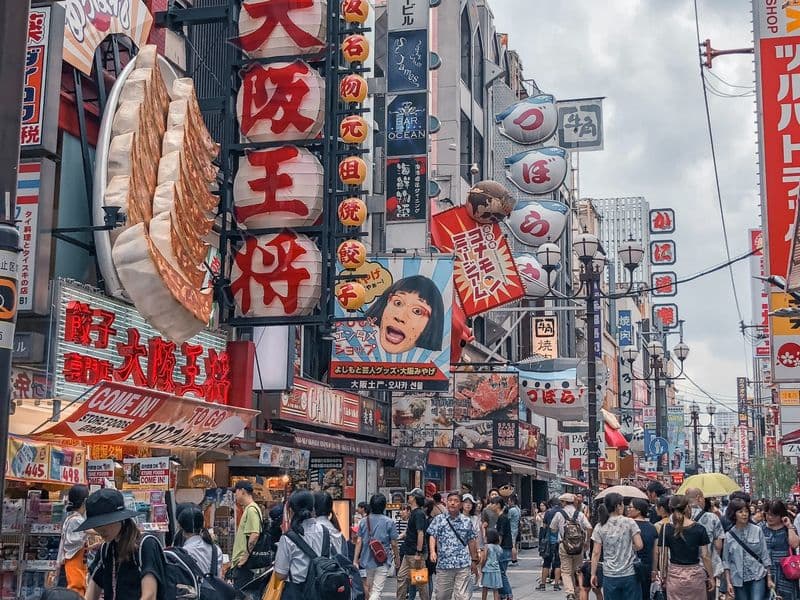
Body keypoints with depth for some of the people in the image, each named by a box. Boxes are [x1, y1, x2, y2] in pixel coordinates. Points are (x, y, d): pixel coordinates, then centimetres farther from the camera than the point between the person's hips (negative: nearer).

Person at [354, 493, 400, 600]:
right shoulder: (389, 522, -8)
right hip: (383, 561, -4)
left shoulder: (364, 521, 1)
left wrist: (355, 560, 2)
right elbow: (394, 544, -5)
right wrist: (397, 557, 11)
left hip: (367, 560, 4)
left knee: (370, 589, 20)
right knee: (377, 591, -6)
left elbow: (359, 542, -1)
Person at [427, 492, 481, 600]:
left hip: (463, 565, 0)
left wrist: (474, 561, 16)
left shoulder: (466, 521, 9)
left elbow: (471, 541, 15)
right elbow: (432, 536, 1)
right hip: (443, 564, 0)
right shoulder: (439, 519, 6)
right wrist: (433, 551, -16)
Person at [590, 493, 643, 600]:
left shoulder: (600, 527, 0)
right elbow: (639, 545, -8)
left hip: (610, 576, 1)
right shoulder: (629, 522, -5)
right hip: (629, 574, -1)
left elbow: (596, 553, -2)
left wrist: (593, 574, 3)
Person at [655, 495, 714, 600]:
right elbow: (705, 556, -3)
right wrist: (711, 577, 6)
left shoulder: (666, 528, -4)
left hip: (674, 575, 0)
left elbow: (662, 555, -3)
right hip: (695, 575, 0)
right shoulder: (699, 529, -5)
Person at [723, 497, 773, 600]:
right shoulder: (729, 535, 1)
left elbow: (765, 555, 3)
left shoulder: (757, 531, -1)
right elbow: (726, 560, 4)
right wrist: (728, 582, -1)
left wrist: (769, 578, 2)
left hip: (758, 577, -1)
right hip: (738, 580, 1)